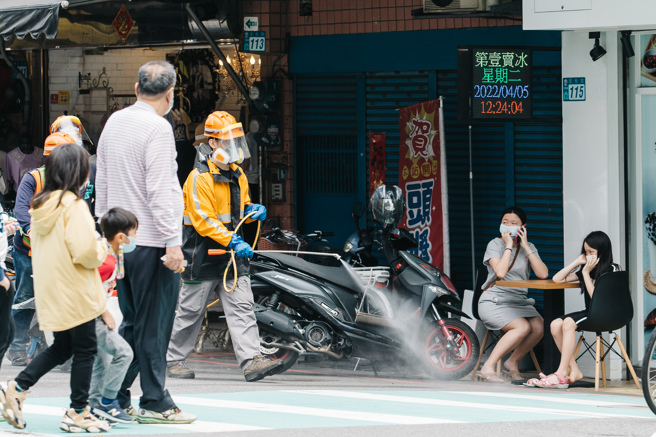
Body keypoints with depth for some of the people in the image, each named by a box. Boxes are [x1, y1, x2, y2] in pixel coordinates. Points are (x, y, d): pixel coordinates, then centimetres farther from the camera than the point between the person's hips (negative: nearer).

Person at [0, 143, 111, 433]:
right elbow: (86, 252, -24)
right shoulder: (73, 206, -19)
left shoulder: (40, 205, 6)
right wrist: (101, 249, -5)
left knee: (62, 347, 19)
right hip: (75, 294, -8)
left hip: (51, 292, 8)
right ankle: (78, 413, 12)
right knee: (85, 349, 5)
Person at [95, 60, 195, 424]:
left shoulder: (114, 122, 11)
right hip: (151, 243, -8)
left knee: (131, 323, 15)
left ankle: (114, 397, 14)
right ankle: (154, 403, 2)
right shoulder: (157, 128, -14)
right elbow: (160, 191, -19)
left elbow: (101, 185, 17)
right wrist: (172, 242, -19)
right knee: (154, 326, -2)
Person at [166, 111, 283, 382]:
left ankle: (251, 361, -14)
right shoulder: (200, 178, -14)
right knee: (190, 310, 4)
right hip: (203, 255, -7)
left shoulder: (237, 176, 13)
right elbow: (203, 219, -20)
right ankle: (174, 359, 18)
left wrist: (253, 210, 3)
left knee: (241, 306, -6)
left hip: (233, 257, 7)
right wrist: (232, 241, -27)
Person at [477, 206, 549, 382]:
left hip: (520, 302, 5)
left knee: (539, 327, -24)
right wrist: (509, 246, -13)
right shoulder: (495, 245, -2)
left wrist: (526, 247, -8)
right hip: (494, 302, -5)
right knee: (523, 327, -31)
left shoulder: (529, 248, 11)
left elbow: (543, 274, -6)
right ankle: (488, 368, -24)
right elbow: (500, 272, -20)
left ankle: (512, 362, -2)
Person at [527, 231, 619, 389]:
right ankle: (574, 371, -15)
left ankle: (561, 374, -30)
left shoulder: (612, 270, -6)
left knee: (569, 322, -29)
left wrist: (586, 273, -10)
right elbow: (557, 279, 13)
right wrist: (577, 262, 6)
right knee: (556, 324, -16)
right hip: (590, 313, 8)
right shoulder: (585, 269, 15)